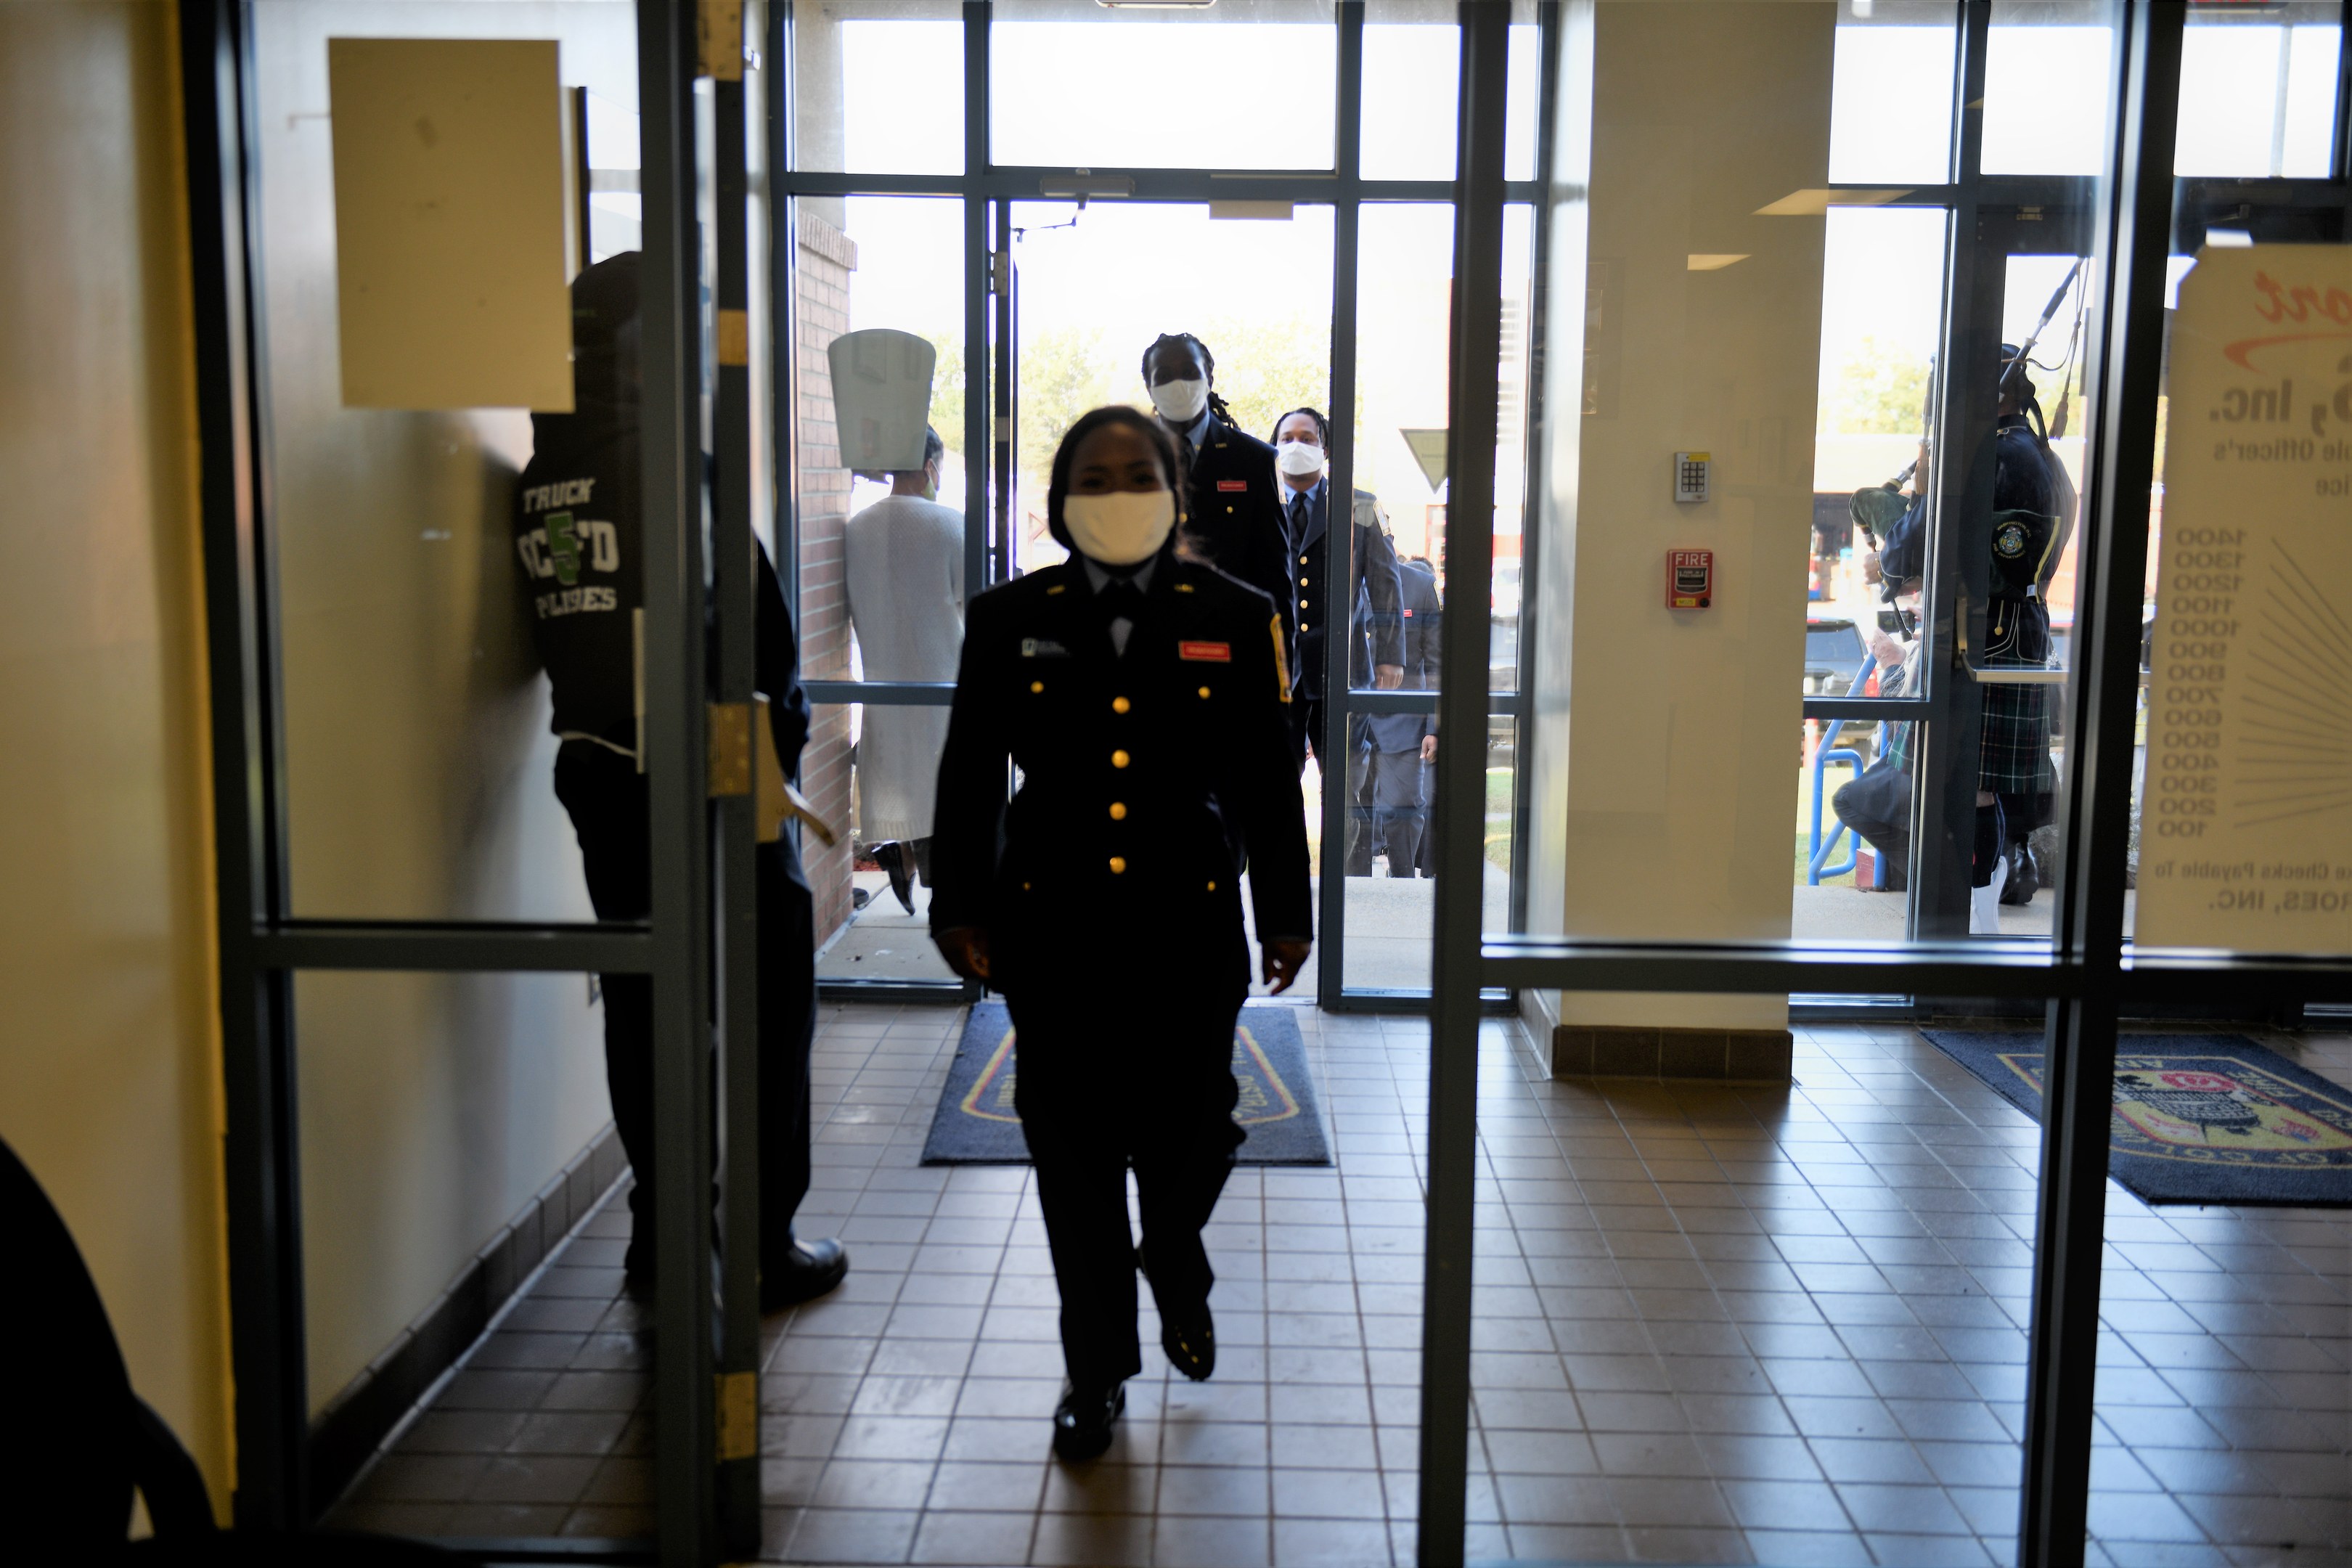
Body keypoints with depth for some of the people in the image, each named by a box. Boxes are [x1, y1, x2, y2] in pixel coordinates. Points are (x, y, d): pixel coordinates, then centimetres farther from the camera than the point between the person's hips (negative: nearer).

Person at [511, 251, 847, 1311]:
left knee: (643, 1004, 15)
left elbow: (556, 629, 11)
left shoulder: (539, 477, 7)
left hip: (599, 774, 7)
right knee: (762, 1005, 5)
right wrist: (778, 719, 3)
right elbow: (759, 629, -13)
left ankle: (661, 1232, 25)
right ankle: (759, 1248, 10)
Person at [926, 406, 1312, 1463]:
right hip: (1054, 929, 0)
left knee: (1187, 1133, 6)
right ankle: (1097, 1368, 24)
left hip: (1189, 927, 0)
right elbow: (969, 779, 6)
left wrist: (1285, 915, 6)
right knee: (1074, 1150, 6)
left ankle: (1177, 1277, 42)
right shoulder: (1008, 620, 3)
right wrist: (961, 908, 4)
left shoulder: (1235, 618, 2)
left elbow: (1267, 781, 4)